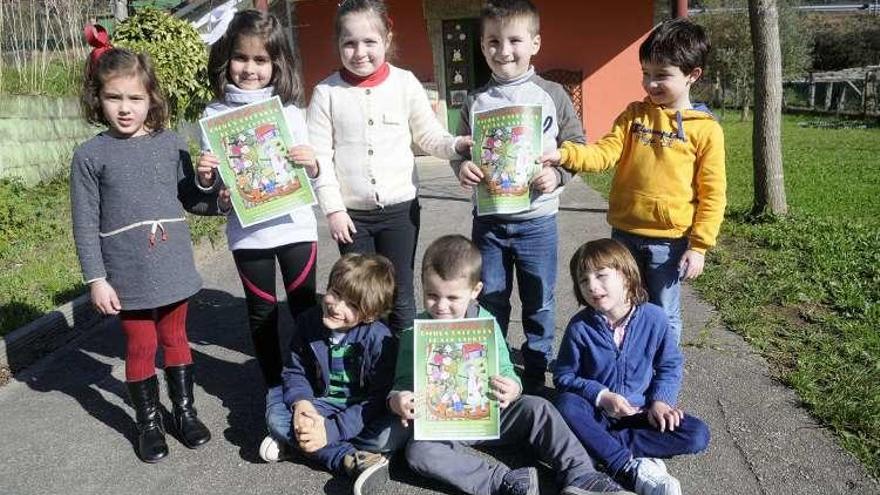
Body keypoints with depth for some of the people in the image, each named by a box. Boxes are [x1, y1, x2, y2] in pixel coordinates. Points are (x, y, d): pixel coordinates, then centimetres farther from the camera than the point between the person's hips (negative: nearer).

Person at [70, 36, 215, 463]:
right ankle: (149, 422, 29)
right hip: (128, 276, -2)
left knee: (176, 339, 16)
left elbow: (190, 200, 6)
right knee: (140, 347, 10)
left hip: (172, 268, 2)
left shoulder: (171, 144, 0)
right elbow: (85, 224, -5)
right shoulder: (90, 155, -6)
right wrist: (96, 279, -8)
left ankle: (184, 410, 34)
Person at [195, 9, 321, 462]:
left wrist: (311, 164, -18)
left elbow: (310, 171, 4)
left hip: (294, 225, 0)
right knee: (261, 312, 12)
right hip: (247, 232, 1)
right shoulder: (215, 114, -1)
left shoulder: (290, 110, -1)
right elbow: (212, 185, 4)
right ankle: (274, 391, 29)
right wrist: (205, 177, -17)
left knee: (305, 307, 9)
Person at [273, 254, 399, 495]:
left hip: (365, 411, -3)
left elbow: (379, 397, -23)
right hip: (323, 404, 4)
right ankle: (352, 459, -24)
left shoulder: (380, 339, -22)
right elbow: (294, 371, 0)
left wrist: (331, 429, -30)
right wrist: (300, 401, -22)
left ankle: (296, 442, -19)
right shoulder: (309, 322, -10)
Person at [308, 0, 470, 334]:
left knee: (400, 296, 12)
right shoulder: (327, 92, -5)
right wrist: (333, 208, -8)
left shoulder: (405, 83, -3)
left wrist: (457, 145, -18)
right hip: (352, 212, 0)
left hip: (400, 207, 0)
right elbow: (319, 157, -4)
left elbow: (429, 136, 2)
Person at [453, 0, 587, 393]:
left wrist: (557, 175, -17)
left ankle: (537, 370, 31)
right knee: (490, 301, 13)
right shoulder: (476, 101, 2)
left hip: (537, 218, -1)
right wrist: (462, 167, -14)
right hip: (488, 218, 2)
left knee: (539, 302, 11)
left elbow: (577, 146, 1)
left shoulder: (552, 95, -3)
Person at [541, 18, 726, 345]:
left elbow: (712, 194, -7)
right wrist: (564, 155, -24)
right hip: (624, 234, 4)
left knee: (663, 317, 11)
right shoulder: (634, 115, 4)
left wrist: (699, 246, -10)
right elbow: (605, 152, -6)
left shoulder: (706, 129, -8)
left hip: (668, 241, -4)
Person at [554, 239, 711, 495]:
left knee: (697, 435, -19)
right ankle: (631, 469, -32)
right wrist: (601, 396, -21)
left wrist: (661, 400, -14)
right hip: (597, 412, -1)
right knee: (566, 404, -33)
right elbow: (564, 375, -7)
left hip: (641, 411, 2)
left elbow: (670, 365, 2)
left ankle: (601, 445, -22)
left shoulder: (654, 318, -11)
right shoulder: (580, 327, -14)